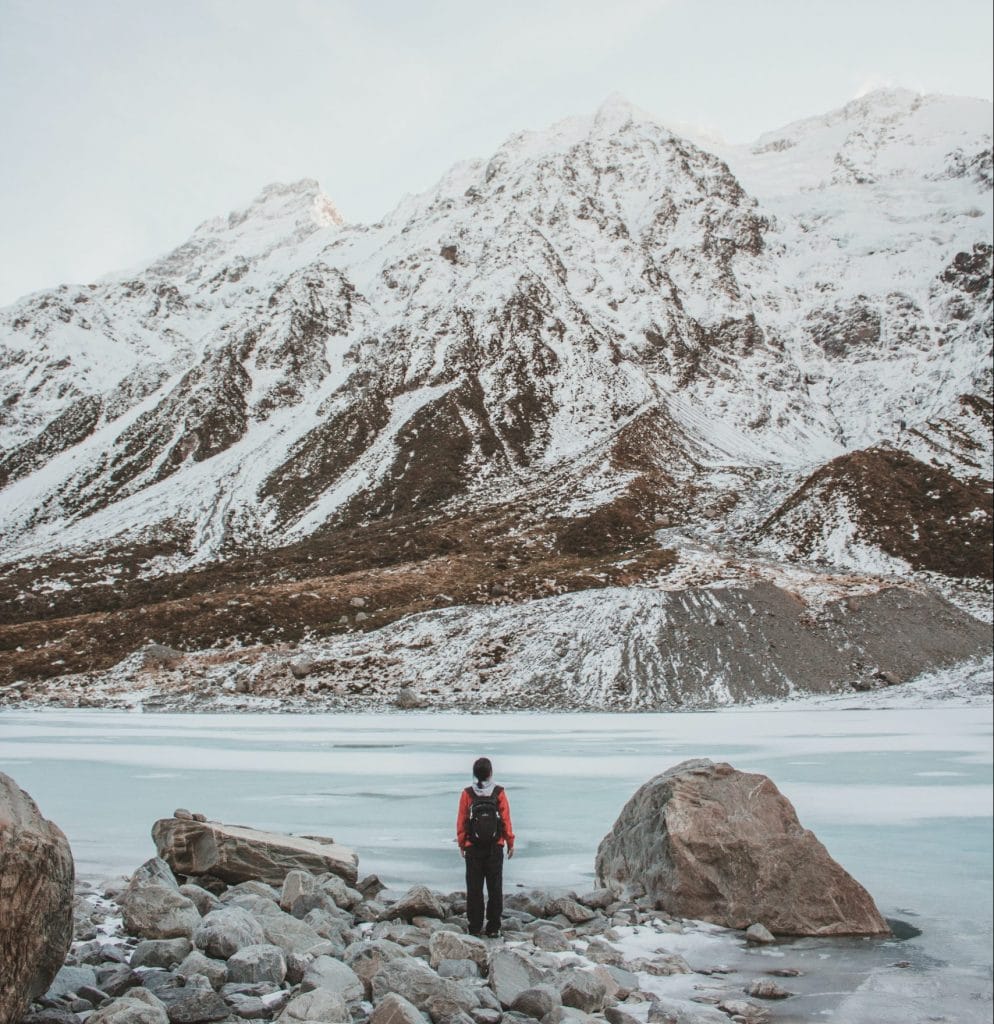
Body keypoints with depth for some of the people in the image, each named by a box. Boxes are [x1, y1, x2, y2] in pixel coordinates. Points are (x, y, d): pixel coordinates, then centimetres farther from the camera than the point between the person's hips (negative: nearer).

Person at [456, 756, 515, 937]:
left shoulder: (467, 794, -6)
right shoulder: (499, 793, -7)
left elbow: (461, 821, -1)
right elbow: (506, 820, -3)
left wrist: (461, 844, 10)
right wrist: (510, 843, 7)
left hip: (473, 848, 0)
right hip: (495, 848, 0)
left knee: (474, 888, 8)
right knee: (495, 888, 8)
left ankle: (474, 927, 9)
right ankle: (493, 927, 9)